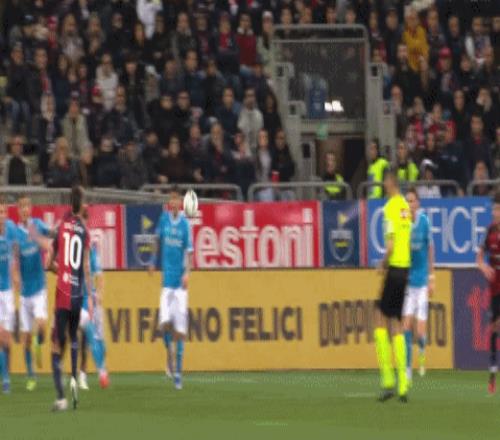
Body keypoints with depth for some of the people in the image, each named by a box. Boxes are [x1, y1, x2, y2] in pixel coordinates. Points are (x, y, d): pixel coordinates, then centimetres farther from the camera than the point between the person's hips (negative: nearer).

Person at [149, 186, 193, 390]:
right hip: (167, 278, 2)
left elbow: (190, 251, -5)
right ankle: (169, 352, 14)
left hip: (180, 280, -2)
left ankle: (178, 372, 4)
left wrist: (187, 273, -19)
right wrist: (153, 262, 16)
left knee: (180, 327, -4)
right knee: (165, 321, -14)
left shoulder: (185, 224, -4)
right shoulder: (164, 219, 4)